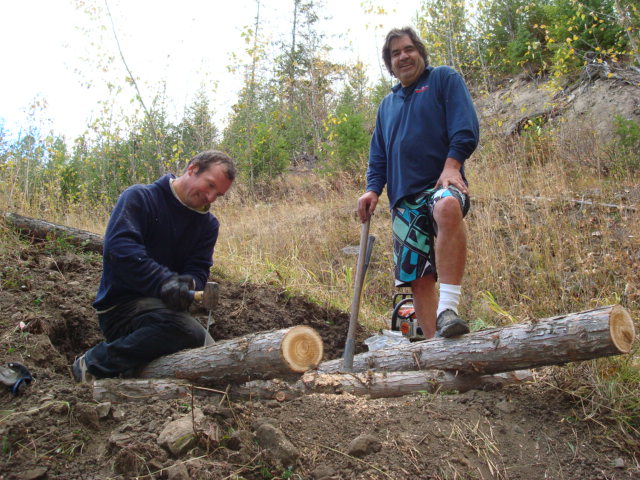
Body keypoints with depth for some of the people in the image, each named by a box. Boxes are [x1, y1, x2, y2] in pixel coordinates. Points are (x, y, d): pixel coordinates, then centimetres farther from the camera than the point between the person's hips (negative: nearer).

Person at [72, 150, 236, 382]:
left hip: (162, 306, 7)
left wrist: (188, 284, -24)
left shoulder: (208, 224, 12)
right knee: (187, 331, -33)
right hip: (120, 305, -7)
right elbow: (118, 247, -22)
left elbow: (198, 270, 2)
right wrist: (164, 281, -34)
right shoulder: (138, 198, -6)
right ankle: (94, 364, -17)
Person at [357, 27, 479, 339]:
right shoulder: (387, 105, 27)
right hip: (404, 200, 6)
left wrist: (452, 164, -19)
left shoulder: (444, 79, 11)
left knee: (447, 207, -41)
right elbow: (378, 155, 27)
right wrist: (373, 189, 8)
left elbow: (465, 127, -3)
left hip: (440, 185, -6)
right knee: (419, 278, -2)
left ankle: (448, 309, -42)